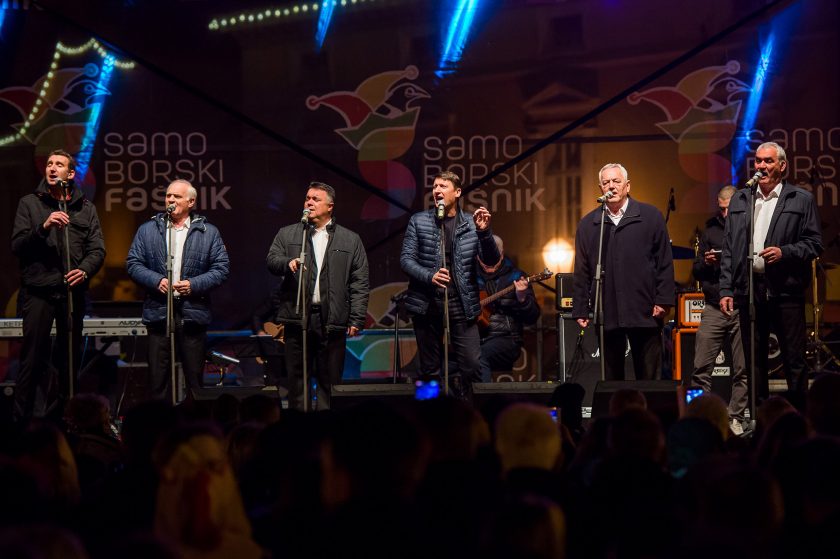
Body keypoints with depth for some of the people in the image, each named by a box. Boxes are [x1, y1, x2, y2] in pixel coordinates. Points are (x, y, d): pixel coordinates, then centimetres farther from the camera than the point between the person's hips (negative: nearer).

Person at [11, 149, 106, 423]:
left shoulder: (86, 208, 12)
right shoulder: (29, 203, 7)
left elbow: (97, 249, 6)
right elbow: (17, 246, -1)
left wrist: (85, 270, -14)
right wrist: (43, 227, -17)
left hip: (73, 291, 3)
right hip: (38, 290, -3)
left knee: (70, 359, 8)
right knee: (32, 360, -7)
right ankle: (22, 420, -4)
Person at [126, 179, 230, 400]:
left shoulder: (209, 232, 7)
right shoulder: (148, 230, 10)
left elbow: (222, 268, 2)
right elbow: (133, 263, 5)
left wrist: (194, 284, -12)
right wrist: (156, 281, -11)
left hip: (193, 313, 0)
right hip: (158, 313, 0)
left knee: (194, 380, 5)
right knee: (157, 379, 2)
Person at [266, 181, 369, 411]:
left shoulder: (350, 240, 11)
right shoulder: (287, 234, 15)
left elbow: (360, 283, 6)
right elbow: (271, 260, 3)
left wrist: (356, 319, -2)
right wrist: (288, 263, -20)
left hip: (332, 320, -1)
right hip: (297, 317, 1)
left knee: (330, 381, 0)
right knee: (297, 380, 3)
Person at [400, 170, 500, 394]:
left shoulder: (471, 224, 6)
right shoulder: (419, 221, 4)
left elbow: (492, 259, 1)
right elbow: (406, 258, 1)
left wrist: (484, 232, -17)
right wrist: (429, 276, -17)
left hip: (462, 305, 0)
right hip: (427, 304, 0)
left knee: (472, 365, -9)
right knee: (429, 369, 7)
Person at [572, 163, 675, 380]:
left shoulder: (650, 216, 5)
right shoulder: (588, 224, 11)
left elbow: (664, 262, 3)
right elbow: (581, 271, 12)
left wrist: (663, 301, -5)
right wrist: (580, 309, 7)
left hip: (645, 312, -2)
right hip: (607, 315, 2)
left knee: (649, 377, 2)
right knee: (611, 377, 6)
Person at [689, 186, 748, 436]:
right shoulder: (710, 231, 14)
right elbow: (696, 272, 17)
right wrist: (706, 263, -4)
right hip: (714, 309, 2)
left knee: (742, 370, 1)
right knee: (701, 368, -5)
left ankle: (735, 419, 8)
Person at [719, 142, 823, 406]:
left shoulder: (802, 200, 4)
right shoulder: (739, 200, 14)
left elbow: (814, 244, 1)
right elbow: (729, 248, 12)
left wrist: (784, 252, -15)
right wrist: (726, 289, 5)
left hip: (786, 289, -3)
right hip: (749, 289, 3)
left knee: (794, 361, -2)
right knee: (754, 361, 8)